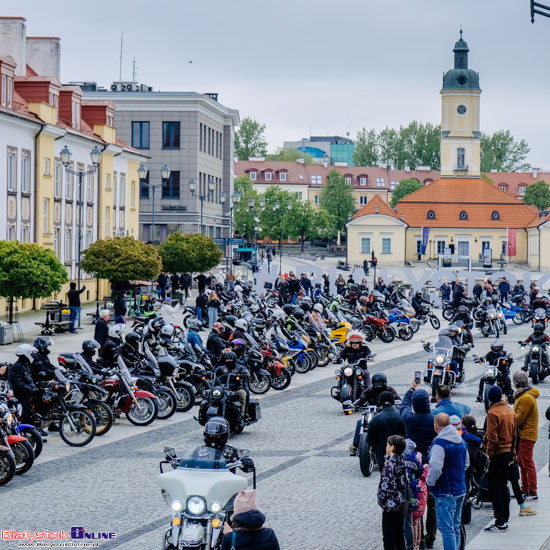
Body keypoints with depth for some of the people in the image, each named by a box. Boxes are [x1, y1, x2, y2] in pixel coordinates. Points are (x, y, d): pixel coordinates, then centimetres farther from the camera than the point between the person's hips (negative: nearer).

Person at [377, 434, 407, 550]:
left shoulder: (390, 463, -20)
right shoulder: (402, 460, 5)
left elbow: (387, 485, -22)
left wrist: (381, 499, -10)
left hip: (391, 503, -8)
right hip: (401, 502, 8)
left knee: (388, 533, 0)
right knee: (399, 531, 18)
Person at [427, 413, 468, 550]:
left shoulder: (439, 444, -19)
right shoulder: (461, 442, 9)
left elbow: (435, 468, -25)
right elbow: (466, 463, 21)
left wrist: (429, 482, -8)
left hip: (445, 492, -8)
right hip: (460, 490, 8)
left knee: (446, 528, -5)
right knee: (455, 527, 16)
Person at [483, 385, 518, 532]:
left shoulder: (493, 413, -16)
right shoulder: (510, 411, 8)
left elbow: (492, 437, -19)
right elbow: (515, 435, 14)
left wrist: (489, 454, -12)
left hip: (497, 454, -8)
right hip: (507, 452, 8)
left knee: (494, 488, -4)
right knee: (503, 486, 16)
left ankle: (500, 522, -5)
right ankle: (505, 519, 19)